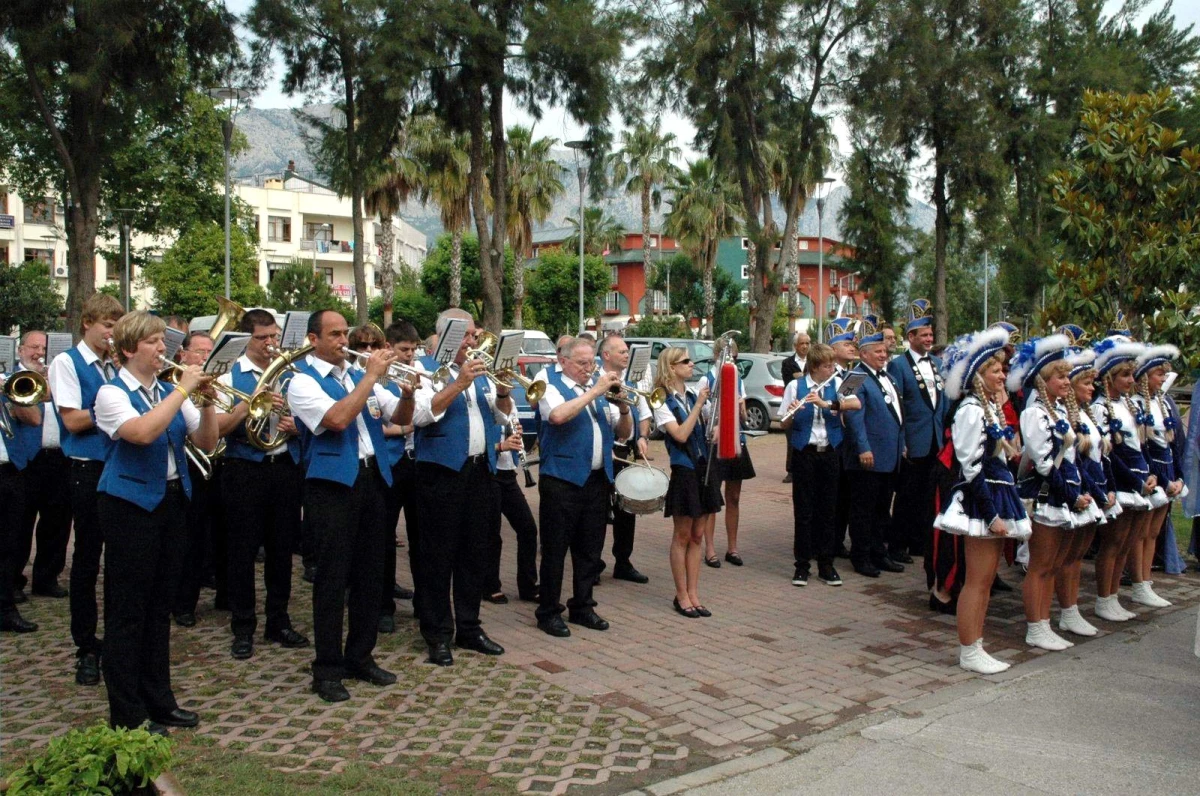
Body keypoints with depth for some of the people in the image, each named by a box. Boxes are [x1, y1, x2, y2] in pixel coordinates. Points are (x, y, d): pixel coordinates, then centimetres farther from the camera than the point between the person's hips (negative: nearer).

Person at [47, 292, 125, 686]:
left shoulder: (115, 366, 12)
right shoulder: (66, 362, -4)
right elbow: (73, 420, -13)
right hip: (88, 471, -5)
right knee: (87, 560, 4)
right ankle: (87, 648, 15)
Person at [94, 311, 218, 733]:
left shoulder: (170, 392, 9)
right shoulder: (112, 393, -8)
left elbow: (207, 442, 4)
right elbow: (142, 433, -28)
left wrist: (206, 402, -11)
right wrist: (183, 390, -25)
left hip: (171, 501, 6)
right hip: (130, 504, -6)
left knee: (159, 606, 14)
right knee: (127, 610, 1)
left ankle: (158, 700, 25)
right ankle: (126, 714, 10)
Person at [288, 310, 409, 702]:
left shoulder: (359, 376, 16)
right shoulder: (303, 381, -4)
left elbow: (401, 417, 13)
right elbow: (337, 419, -21)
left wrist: (408, 394, -7)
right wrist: (371, 376, -17)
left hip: (372, 479, 7)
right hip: (332, 484, -7)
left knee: (369, 574, 11)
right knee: (332, 578, -2)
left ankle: (360, 656, 24)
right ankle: (327, 669, 7)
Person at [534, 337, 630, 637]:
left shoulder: (599, 392, 16)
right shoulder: (552, 387, -2)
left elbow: (624, 433, 13)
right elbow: (557, 415, -24)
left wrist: (623, 406, -7)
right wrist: (594, 392, -20)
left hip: (597, 480, 6)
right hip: (562, 480, -6)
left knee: (590, 549, 11)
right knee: (555, 549, 1)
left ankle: (582, 607, 24)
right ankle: (548, 612, 10)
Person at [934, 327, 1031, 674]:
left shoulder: (990, 407, 14)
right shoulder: (970, 410, -15)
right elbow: (971, 468, -19)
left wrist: (1000, 509, 15)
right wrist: (992, 514, -20)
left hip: (996, 498, 10)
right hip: (980, 501, -10)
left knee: (985, 579, 14)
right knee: (978, 580, -3)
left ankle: (973, 646, 22)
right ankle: (969, 652, 6)